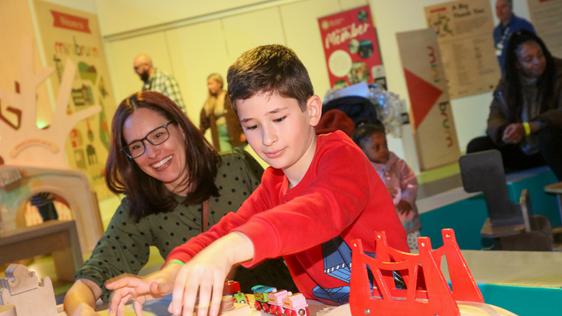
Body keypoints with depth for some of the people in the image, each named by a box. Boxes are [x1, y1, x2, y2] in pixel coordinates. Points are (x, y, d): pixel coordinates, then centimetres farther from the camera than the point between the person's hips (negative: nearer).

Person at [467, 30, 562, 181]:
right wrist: (504, 132, -27)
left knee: (548, 134, -37)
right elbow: (494, 119, -3)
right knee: (477, 147, -11)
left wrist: (526, 128, -34)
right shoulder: (506, 84, -1)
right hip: (523, 151, 4)